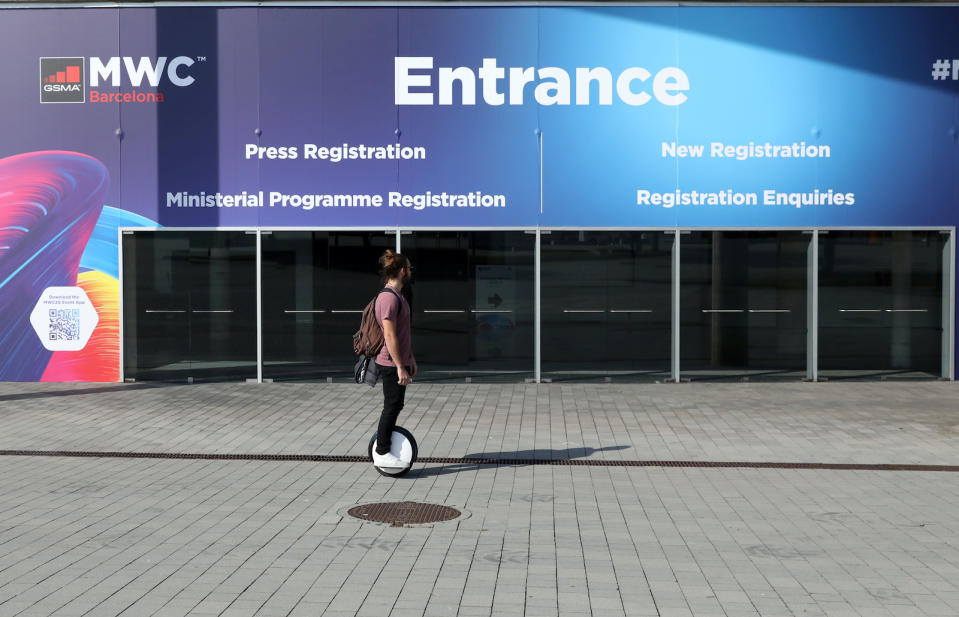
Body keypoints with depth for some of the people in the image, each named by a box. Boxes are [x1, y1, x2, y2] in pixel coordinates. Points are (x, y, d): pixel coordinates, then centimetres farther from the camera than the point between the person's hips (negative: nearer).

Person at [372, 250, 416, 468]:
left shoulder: (397, 295, 14)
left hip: (399, 360, 10)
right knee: (393, 405, -2)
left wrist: (411, 358, 25)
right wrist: (400, 367, -23)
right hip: (392, 363, -10)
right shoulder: (389, 297, -20)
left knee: (395, 405, 17)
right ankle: (381, 453, 6)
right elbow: (390, 335, -24)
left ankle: (382, 437, 29)